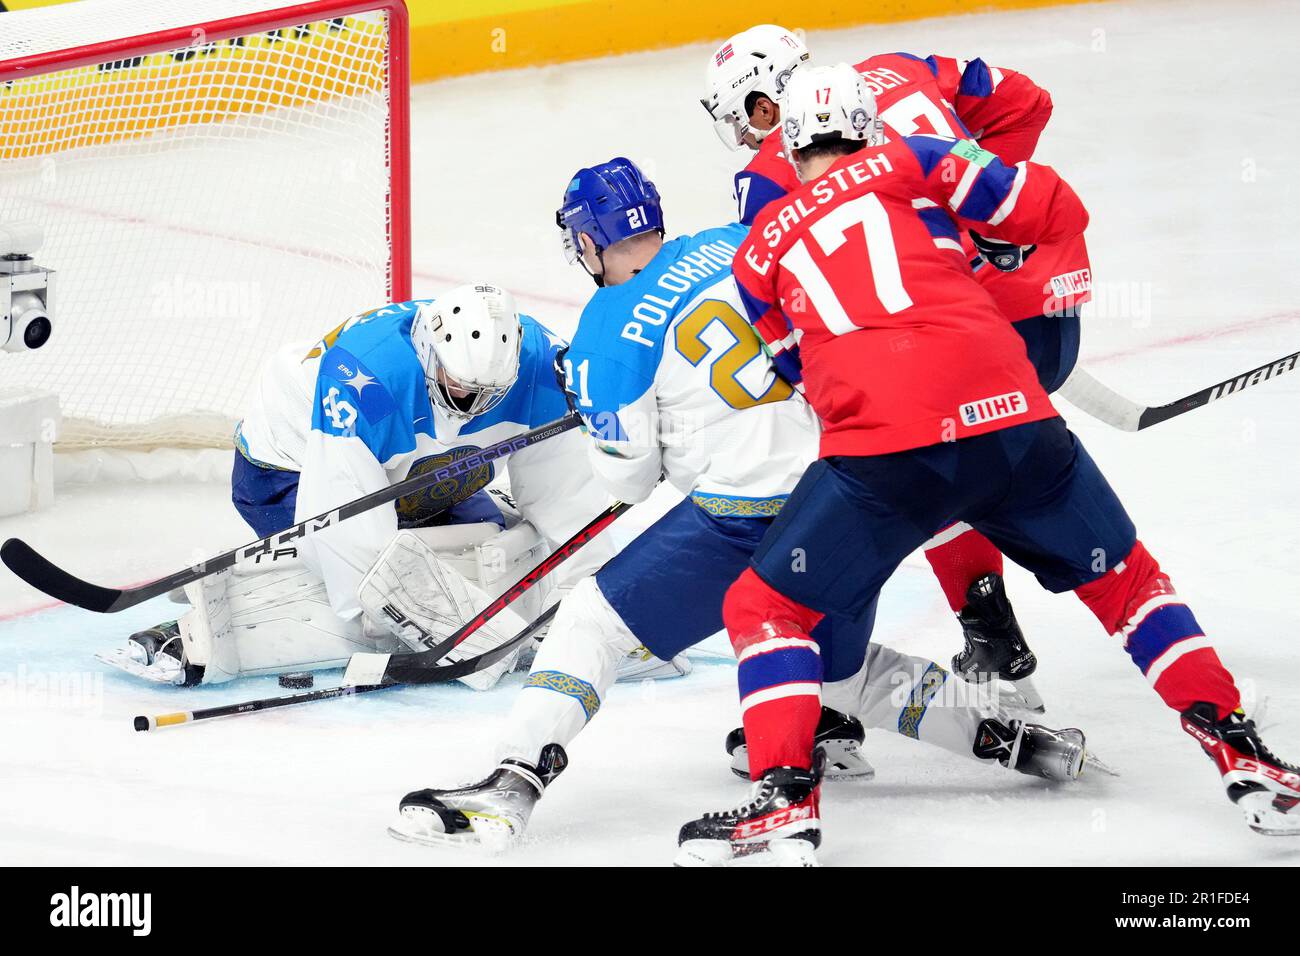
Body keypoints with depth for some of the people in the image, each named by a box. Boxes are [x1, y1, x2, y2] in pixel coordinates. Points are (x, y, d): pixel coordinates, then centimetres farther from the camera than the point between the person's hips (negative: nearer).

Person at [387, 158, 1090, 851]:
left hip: (750, 517, -7)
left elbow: (630, 477, 0)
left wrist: (591, 404, 19)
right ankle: (1003, 730, 21)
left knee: (595, 620, 1)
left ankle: (513, 780, -10)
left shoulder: (610, 329, -4)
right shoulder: (736, 244, 11)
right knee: (844, 675, 27)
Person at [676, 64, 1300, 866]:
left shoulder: (760, 250, 20)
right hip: (1010, 416, 2)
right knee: (1124, 578, 23)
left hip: (880, 453, -1)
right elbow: (1058, 212, 13)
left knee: (765, 610, 14)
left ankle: (786, 796, -4)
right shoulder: (909, 163, 16)